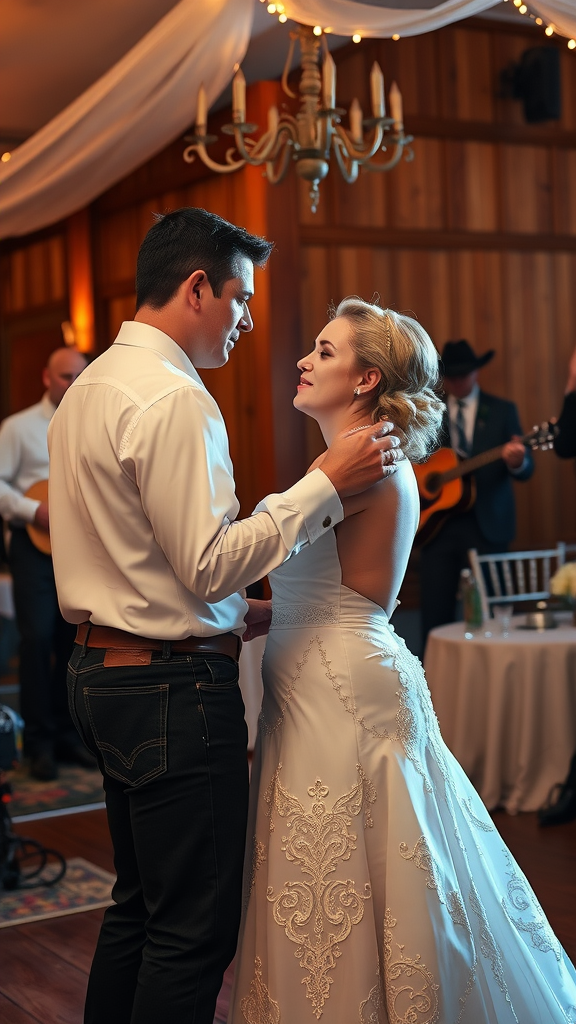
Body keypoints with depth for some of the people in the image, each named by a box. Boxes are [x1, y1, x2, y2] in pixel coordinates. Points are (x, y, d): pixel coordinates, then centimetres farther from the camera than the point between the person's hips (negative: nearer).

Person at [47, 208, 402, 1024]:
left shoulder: (91, 387, 14)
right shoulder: (173, 399, -17)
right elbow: (209, 564, -21)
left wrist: (238, 614, 15)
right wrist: (327, 484, -17)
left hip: (102, 671, 10)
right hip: (172, 685, -10)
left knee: (140, 903, 20)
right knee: (195, 927, 0)